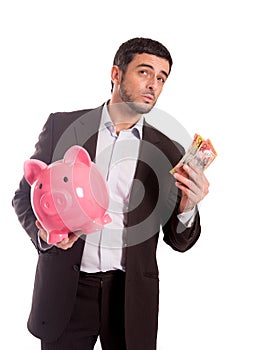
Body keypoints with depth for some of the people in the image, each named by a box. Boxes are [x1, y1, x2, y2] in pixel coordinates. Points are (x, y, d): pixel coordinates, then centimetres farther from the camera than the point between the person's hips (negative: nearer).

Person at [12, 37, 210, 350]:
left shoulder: (168, 152, 1)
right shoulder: (62, 126, 0)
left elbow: (179, 241, 4)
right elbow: (25, 194, 6)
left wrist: (188, 207, -16)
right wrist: (43, 232, -13)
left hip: (132, 298, 1)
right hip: (65, 291, 0)